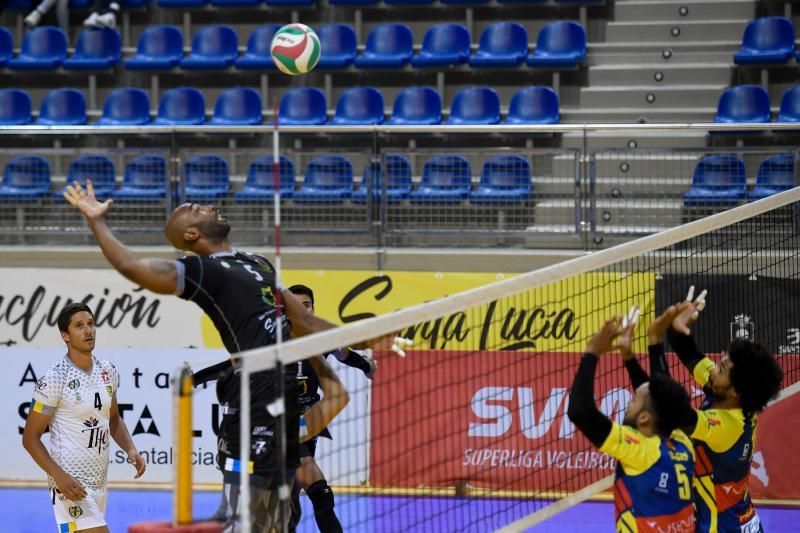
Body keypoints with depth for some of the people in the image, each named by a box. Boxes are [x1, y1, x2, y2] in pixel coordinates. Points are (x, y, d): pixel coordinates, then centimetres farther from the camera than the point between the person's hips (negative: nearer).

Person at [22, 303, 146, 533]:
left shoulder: (108, 371, 6)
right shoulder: (55, 379, -14)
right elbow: (30, 438, -11)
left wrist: (130, 449, 2)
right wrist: (60, 477, -22)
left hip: (100, 483, 7)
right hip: (71, 484, -7)